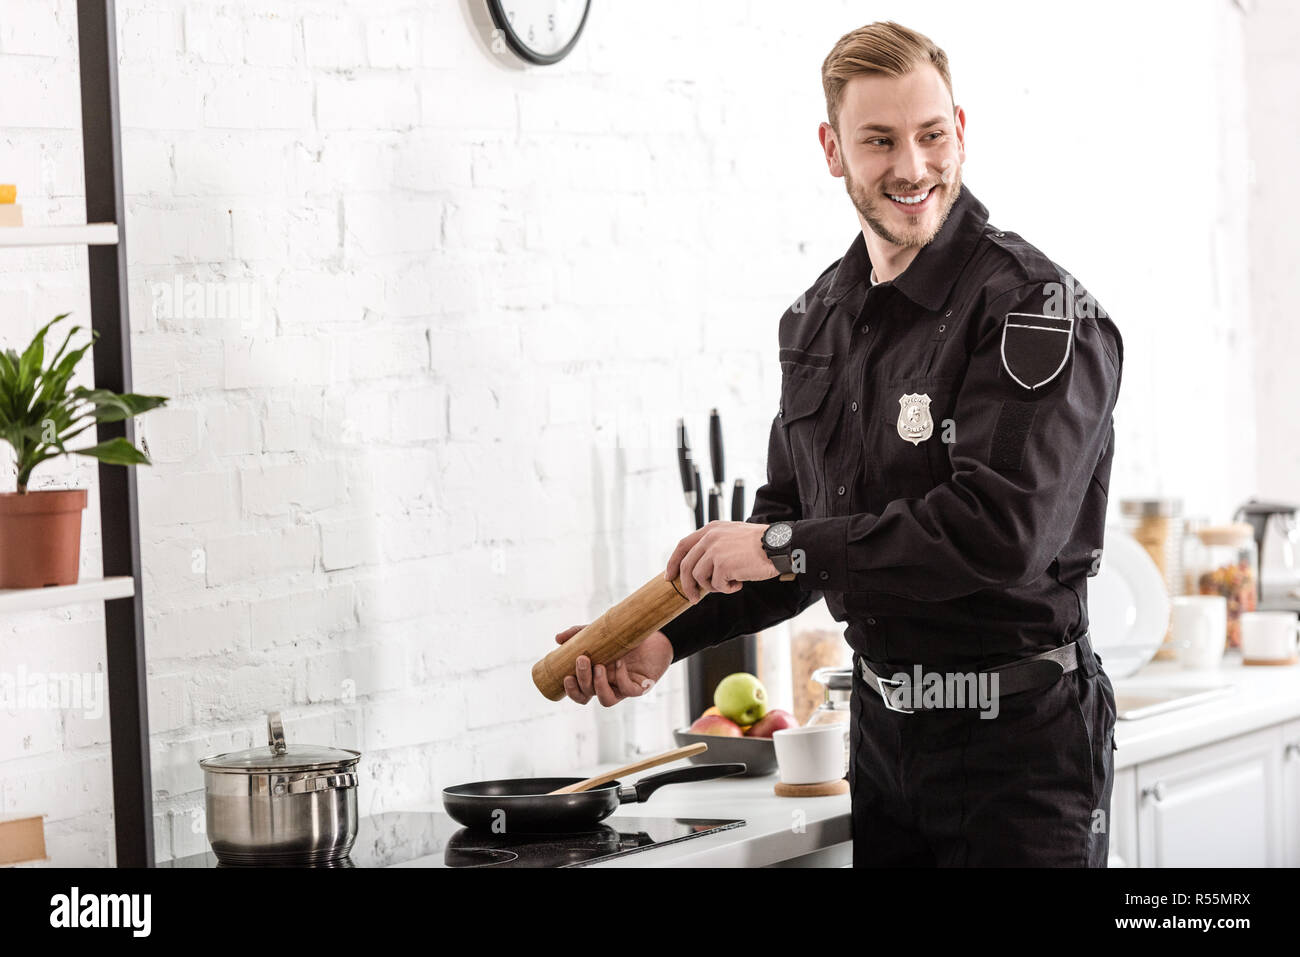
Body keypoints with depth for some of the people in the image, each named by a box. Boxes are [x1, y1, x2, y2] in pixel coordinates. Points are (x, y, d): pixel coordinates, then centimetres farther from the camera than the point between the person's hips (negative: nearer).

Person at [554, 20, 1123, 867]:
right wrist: (667, 637, 4)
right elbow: (791, 521, 19)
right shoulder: (820, 318, 10)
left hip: (1018, 739, -7)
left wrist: (783, 546, -18)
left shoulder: (1036, 309, -14)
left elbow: (1002, 529, -24)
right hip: (882, 726, 7)